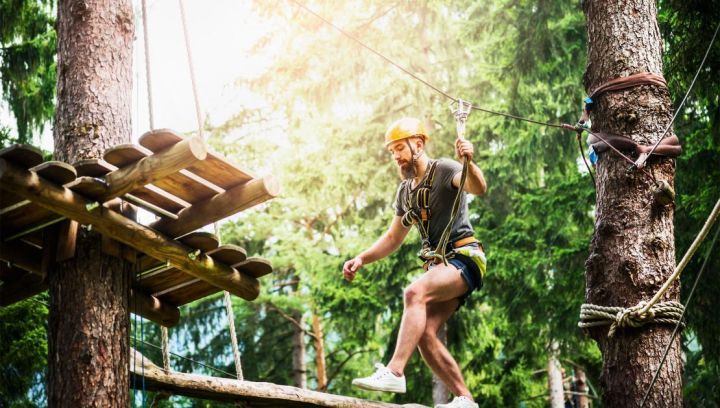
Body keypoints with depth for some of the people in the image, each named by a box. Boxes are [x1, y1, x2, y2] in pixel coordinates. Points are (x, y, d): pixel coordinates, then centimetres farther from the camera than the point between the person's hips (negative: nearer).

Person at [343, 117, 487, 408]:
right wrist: (362, 259, 10)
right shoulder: (405, 191, 18)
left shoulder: (444, 170, -4)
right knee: (424, 335, -8)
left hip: (464, 258, -8)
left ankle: (394, 372, -39)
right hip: (438, 264, 8)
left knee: (414, 293, -32)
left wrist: (469, 163, -47)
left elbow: (478, 188, -25)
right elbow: (393, 238, 25)